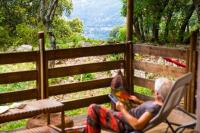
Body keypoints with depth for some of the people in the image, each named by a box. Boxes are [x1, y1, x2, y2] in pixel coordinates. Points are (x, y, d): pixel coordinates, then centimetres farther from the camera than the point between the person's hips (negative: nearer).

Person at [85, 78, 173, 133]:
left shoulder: (156, 108, -30)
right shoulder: (163, 104, -2)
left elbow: (137, 125, -36)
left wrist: (122, 109, -25)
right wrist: (139, 101, 20)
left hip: (123, 123, -10)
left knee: (93, 109, -10)